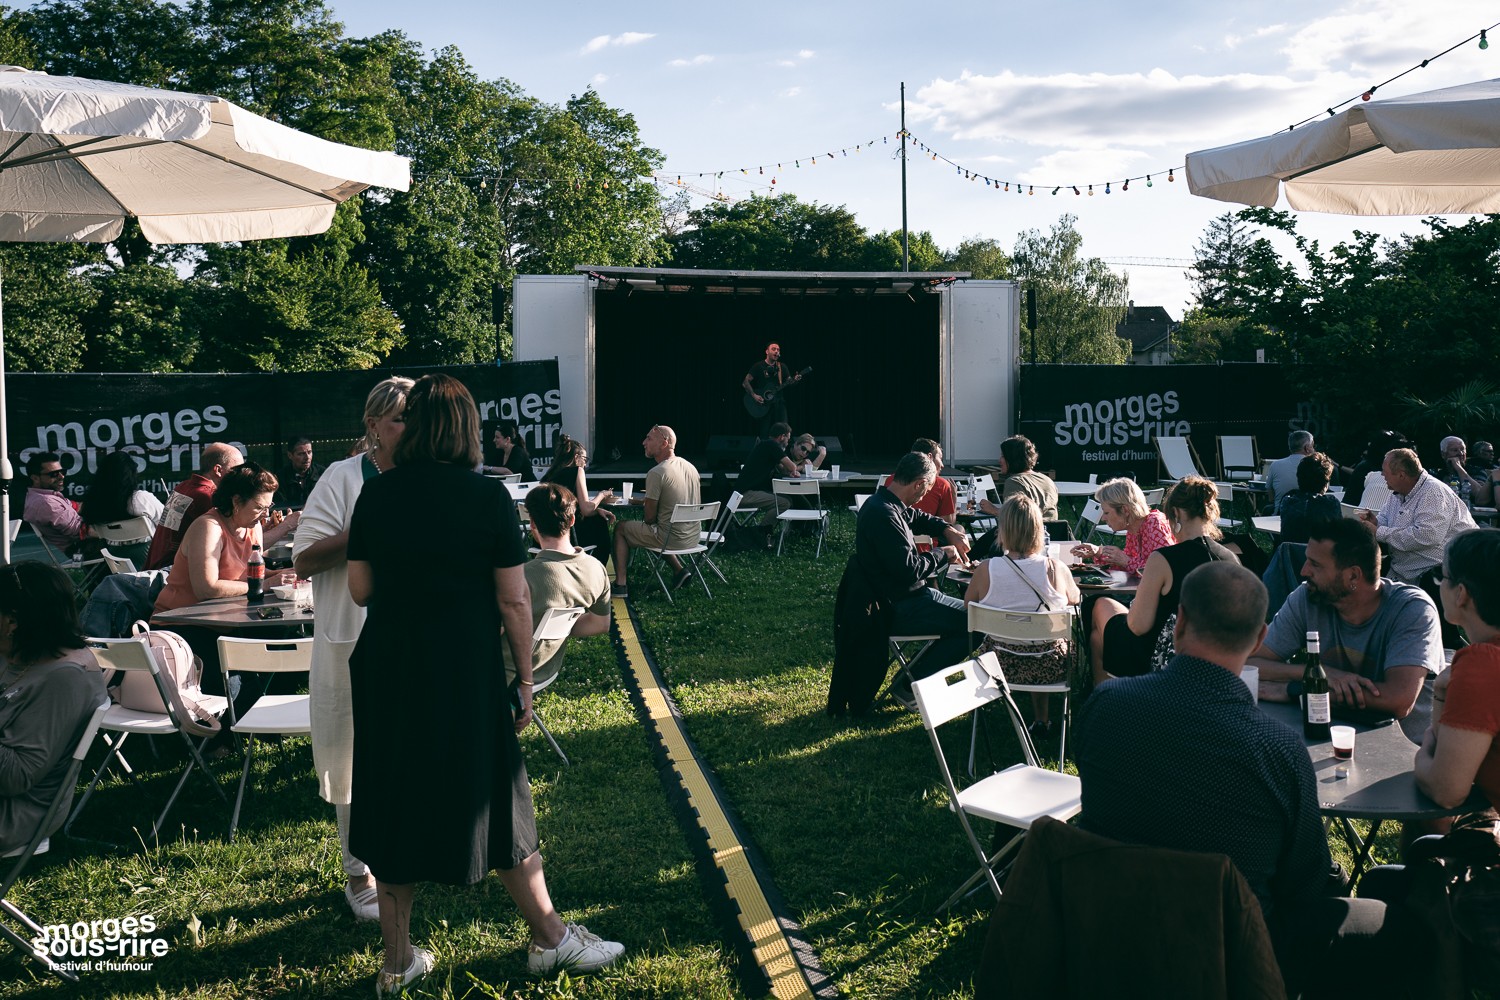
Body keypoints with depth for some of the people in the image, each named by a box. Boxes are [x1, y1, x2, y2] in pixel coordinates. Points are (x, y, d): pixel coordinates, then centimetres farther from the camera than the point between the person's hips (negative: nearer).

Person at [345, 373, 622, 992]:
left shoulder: (376, 495, -1)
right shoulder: (489, 498, -9)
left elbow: (360, 589, 3)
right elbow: (513, 600, -9)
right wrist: (524, 679, 1)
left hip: (387, 668, 3)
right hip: (465, 673, -3)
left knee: (393, 804, 13)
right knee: (494, 801, 11)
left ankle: (397, 962, 23)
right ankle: (549, 937, 25)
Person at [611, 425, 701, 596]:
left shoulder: (657, 473, -19)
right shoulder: (690, 466, 5)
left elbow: (650, 517, -15)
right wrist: (642, 500, 21)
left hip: (672, 539, -7)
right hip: (693, 537, 7)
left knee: (620, 527, 12)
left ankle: (620, 584, 10)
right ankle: (679, 570, 20)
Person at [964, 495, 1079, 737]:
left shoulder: (985, 570, -18)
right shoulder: (1056, 569, -17)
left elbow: (969, 605, 2)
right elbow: (1075, 599, 5)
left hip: (999, 667, 0)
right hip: (1049, 668, 0)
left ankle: (1040, 720, 44)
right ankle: (1042, 721, 38)